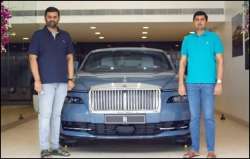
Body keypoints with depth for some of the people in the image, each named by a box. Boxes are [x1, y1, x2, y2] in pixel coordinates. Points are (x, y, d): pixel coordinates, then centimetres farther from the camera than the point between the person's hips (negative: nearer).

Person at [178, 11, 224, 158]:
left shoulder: (214, 37, 5)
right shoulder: (187, 39, 12)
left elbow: (219, 61, 1)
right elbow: (183, 62, 12)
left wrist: (219, 82, -8)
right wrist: (181, 83, 3)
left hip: (209, 83, -2)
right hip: (192, 83, 2)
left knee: (209, 117, -1)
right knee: (194, 117, 5)